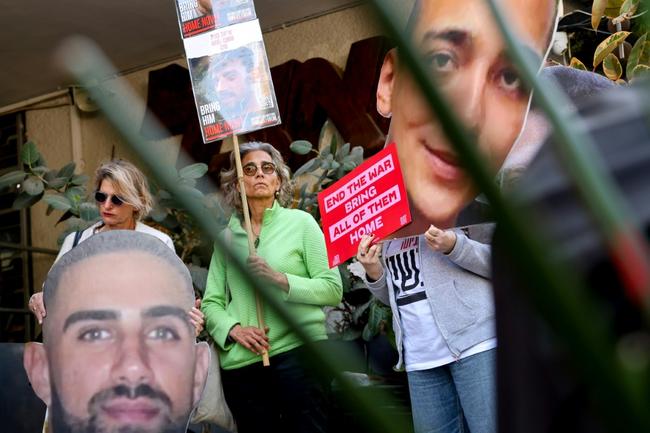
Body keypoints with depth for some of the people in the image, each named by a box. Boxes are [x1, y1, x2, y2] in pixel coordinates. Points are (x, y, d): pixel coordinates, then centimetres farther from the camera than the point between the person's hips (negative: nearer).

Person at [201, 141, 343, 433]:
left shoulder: (301, 222, 4)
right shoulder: (227, 237, 12)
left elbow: (333, 289, -2)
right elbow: (211, 303, 9)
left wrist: (280, 279, -13)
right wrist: (233, 329, -10)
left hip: (297, 351, -3)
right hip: (240, 362, 3)